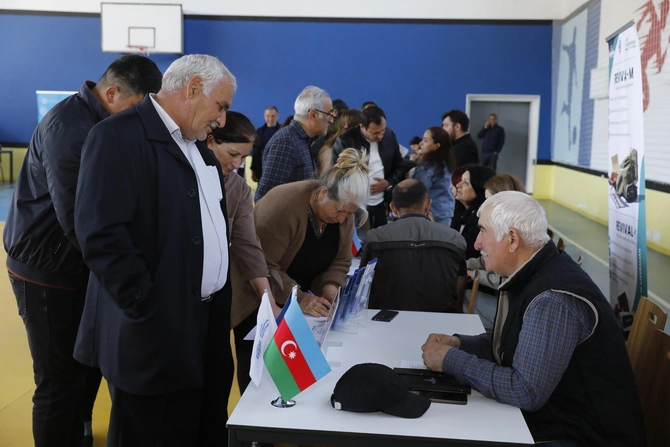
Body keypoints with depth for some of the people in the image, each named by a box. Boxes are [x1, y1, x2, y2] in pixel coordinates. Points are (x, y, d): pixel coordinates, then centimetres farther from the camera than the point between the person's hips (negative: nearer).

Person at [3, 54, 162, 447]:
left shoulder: (97, 121, 6)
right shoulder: (69, 126, -21)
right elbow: (77, 219, -25)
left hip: (75, 266, 8)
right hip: (48, 271, -8)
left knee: (88, 369, 17)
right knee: (60, 381, 2)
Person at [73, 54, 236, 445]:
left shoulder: (197, 146, 14)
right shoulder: (119, 137, -13)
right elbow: (101, 234, -21)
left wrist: (221, 301, 12)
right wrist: (147, 309, -19)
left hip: (209, 324, 8)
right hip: (157, 333, -8)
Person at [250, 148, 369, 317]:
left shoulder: (344, 210, -7)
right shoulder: (284, 205, -27)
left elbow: (340, 261, 1)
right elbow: (264, 266, -28)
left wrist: (330, 288, -16)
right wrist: (298, 299, -32)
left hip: (305, 293, 5)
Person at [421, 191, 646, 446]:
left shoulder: (554, 300, -27)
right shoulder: (529, 275, 2)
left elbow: (526, 392, -29)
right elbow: (509, 343, 14)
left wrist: (451, 359, -20)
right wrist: (459, 344, -2)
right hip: (550, 417, 8)